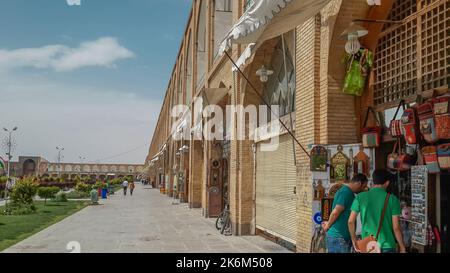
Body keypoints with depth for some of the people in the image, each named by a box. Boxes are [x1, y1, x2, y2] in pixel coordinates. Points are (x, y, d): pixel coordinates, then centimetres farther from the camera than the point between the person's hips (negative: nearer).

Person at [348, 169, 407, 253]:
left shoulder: (360, 197, -1)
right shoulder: (392, 199, -6)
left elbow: (351, 221, -2)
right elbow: (396, 227, -6)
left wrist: (354, 241, 10)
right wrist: (402, 248, 6)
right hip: (387, 246, -2)